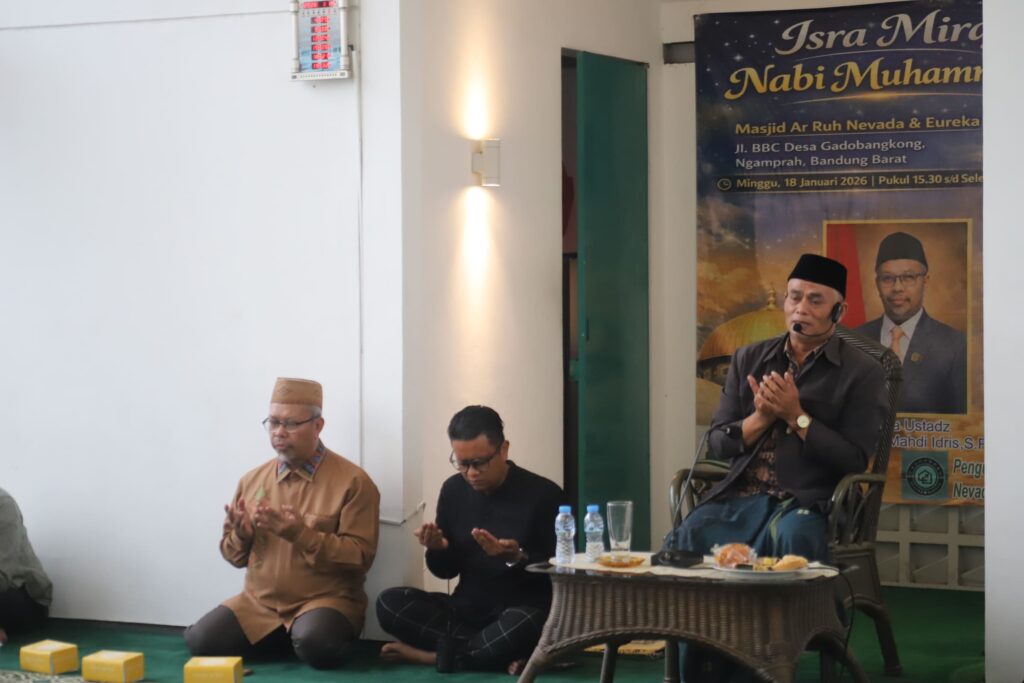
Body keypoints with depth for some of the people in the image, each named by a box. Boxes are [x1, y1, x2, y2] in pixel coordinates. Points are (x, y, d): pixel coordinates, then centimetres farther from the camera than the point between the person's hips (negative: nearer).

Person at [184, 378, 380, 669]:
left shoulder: (352, 481, -7)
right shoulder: (252, 480, 9)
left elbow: (360, 557, -13)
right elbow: (235, 555, 16)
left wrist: (302, 535, -24)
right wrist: (241, 534, -9)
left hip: (325, 599, -4)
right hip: (259, 601, 5)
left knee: (315, 645, -36)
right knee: (200, 642, -15)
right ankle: (281, 640, 10)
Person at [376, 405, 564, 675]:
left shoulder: (543, 493, -9)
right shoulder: (453, 490, 3)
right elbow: (445, 570, 11)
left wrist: (516, 558, -27)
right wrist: (438, 549, -13)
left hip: (522, 610, -5)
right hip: (466, 609, 5)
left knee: (521, 625, -40)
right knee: (389, 603, -19)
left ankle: (439, 654, -15)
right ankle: (500, 654, -21)